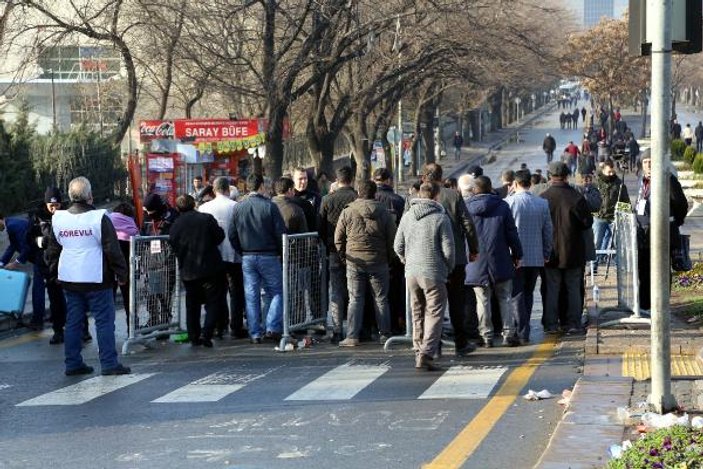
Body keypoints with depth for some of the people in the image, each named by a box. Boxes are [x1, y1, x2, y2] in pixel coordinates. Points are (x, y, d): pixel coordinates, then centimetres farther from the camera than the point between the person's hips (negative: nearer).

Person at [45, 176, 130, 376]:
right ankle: (109, 363, -3)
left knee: (73, 321, 12)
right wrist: (121, 273, -2)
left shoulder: (58, 219, 5)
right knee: (104, 320, -1)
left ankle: (73, 363, 14)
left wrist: (55, 273, 25)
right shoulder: (99, 218, -12)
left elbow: (52, 250, 14)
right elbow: (113, 249, -10)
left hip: (69, 279, 5)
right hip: (96, 279, -5)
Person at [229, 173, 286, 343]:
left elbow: (232, 235, 5)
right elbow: (281, 233, -10)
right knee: (277, 292, 7)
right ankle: (272, 328, -4)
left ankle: (255, 333, 8)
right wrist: (281, 252, 5)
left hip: (247, 258, 4)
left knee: (251, 296, 7)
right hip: (268, 257, -4)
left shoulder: (238, 207, 1)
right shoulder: (270, 206, -10)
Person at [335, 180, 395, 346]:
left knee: (355, 300, 4)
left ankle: (352, 336, 0)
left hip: (354, 262, 0)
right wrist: (389, 259, 13)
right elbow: (392, 239, 2)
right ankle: (385, 334, 12)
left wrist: (343, 257, 14)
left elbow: (338, 239, 2)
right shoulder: (384, 213, 0)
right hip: (378, 262, 0)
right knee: (381, 299, 9)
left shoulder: (347, 212, -1)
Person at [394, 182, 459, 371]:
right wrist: (449, 268, 8)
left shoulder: (407, 217, 5)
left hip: (411, 273, 5)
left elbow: (398, 246, 9)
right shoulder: (440, 218, -9)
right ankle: (426, 354, -14)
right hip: (433, 273, -5)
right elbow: (448, 249, -9)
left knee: (417, 314, 16)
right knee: (434, 314, -3)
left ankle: (419, 351, 20)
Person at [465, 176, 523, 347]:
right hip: (500, 261, 0)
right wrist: (517, 254, 9)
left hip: (476, 262, 0)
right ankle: (508, 334, 5)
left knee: (483, 300, 5)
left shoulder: (467, 208, -2)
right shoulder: (502, 206, -2)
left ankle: (486, 336, 6)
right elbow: (511, 232, 0)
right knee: (505, 298, 8)